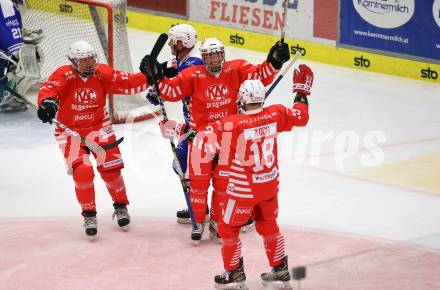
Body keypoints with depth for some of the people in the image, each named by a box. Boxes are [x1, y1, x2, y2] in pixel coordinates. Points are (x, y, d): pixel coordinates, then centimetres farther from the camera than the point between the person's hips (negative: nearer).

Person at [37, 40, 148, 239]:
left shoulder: (102, 73, -8)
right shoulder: (64, 75, -19)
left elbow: (127, 83, -8)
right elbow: (49, 88, -36)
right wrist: (47, 102, -58)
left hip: (99, 128, 3)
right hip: (70, 132, -2)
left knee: (110, 169, 0)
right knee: (82, 173, -16)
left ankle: (121, 207, 27)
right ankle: (89, 216, 5)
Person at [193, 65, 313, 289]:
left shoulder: (232, 124, -24)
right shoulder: (275, 114, -9)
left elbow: (205, 142, -26)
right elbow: (301, 117, 8)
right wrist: (302, 92, 20)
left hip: (243, 189, -5)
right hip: (269, 185, 6)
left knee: (228, 228, 14)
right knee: (268, 226, 23)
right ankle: (280, 271, 31)